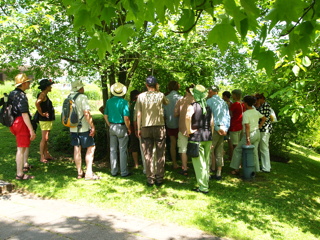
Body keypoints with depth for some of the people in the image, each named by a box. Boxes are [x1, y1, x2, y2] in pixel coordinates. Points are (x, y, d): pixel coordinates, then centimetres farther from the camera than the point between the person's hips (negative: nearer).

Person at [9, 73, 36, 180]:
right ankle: (20, 174, -1)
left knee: (27, 143, 26)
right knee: (21, 148, -6)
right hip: (21, 123, -10)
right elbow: (24, 114, -24)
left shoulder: (12, 94, 12)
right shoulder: (21, 96, -18)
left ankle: (25, 165, 37)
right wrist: (31, 130, -24)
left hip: (14, 122, 10)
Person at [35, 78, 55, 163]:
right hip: (44, 120, -9)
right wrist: (41, 113, -23)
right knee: (44, 139, -5)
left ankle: (46, 154, 23)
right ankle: (42, 157, 1)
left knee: (46, 139, 15)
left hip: (48, 120, 10)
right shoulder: (42, 94, -15)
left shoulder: (45, 95, 14)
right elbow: (37, 103, -33)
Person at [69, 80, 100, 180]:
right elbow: (86, 113, -20)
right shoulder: (82, 97, -14)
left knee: (77, 149, 11)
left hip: (73, 128, 7)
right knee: (91, 148, 2)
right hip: (84, 128, -7)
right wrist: (92, 126, -17)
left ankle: (80, 173, 19)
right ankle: (89, 173, -1)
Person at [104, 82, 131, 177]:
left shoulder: (109, 101, 3)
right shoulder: (124, 102, -13)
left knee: (113, 150, 11)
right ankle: (124, 172, 8)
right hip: (121, 127, -5)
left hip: (112, 127, 5)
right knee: (122, 150, 3)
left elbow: (105, 116, 7)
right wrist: (129, 129, -5)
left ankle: (114, 171, 19)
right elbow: (126, 118, -17)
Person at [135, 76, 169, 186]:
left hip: (145, 128, 1)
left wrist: (138, 128, 7)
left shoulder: (141, 96, 0)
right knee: (160, 154, 8)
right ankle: (159, 178, 11)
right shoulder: (160, 95, 0)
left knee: (148, 154, 8)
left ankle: (150, 179, 11)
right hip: (159, 127, -1)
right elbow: (167, 102, 21)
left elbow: (138, 114, -1)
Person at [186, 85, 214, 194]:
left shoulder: (192, 106, -9)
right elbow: (212, 124, 11)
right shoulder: (208, 108, 10)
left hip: (196, 137, -6)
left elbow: (188, 117, -30)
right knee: (206, 162, 16)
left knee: (199, 163, 0)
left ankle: (203, 187, 4)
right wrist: (210, 136, 18)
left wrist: (189, 130, -18)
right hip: (207, 137, 6)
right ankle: (205, 184, 26)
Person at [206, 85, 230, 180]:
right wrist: (225, 129, 6)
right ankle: (219, 173, 15)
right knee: (219, 152, 10)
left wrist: (217, 128, -10)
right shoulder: (224, 102, 15)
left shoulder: (210, 101, -5)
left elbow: (211, 116, -12)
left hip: (214, 129, -6)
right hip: (223, 129, 7)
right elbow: (228, 117, 11)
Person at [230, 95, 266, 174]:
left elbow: (247, 126, -25)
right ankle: (256, 169, 19)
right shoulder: (256, 112, 6)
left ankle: (236, 169, 9)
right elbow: (264, 118, 22)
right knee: (254, 151, 15)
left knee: (238, 150, 6)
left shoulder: (245, 114, -18)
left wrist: (248, 139, -25)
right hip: (257, 134, 7)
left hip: (250, 134, -7)